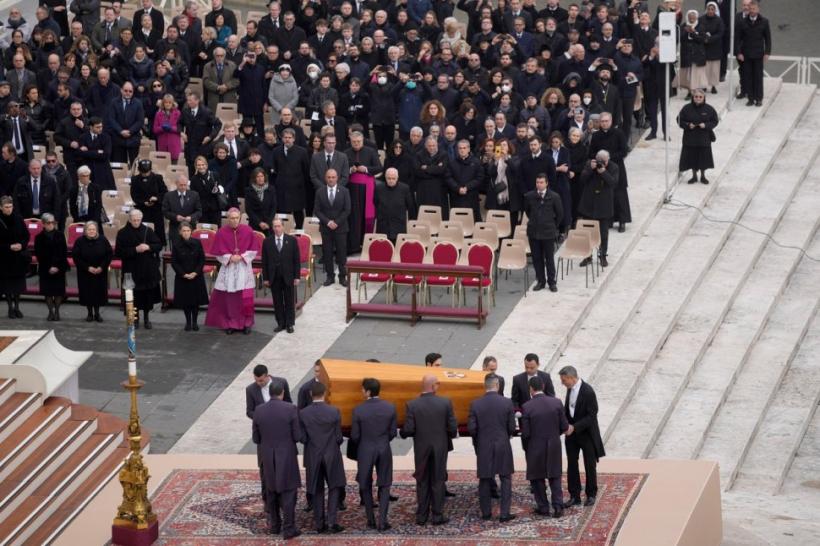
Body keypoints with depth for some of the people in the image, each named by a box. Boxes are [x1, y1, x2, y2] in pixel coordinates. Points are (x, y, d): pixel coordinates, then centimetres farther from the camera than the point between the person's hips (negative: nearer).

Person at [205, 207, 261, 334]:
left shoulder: (247, 231, -4)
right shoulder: (221, 232, -6)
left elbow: (254, 249, 1)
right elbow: (218, 252, -1)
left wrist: (242, 257, -11)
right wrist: (230, 258, -14)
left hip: (244, 268, 0)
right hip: (228, 268, 0)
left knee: (245, 297, 1)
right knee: (228, 297, 1)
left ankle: (245, 324, 12)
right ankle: (230, 324, 11)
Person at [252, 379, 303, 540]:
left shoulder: (258, 411, -6)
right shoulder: (290, 409, -15)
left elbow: (256, 439, 2)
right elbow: (297, 436, -12)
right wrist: (304, 438, 11)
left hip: (267, 458, 3)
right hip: (286, 456, -3)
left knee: (271, 491, 18)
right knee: (288, 493, 3)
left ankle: (274, 525, 25)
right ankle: (288, 528, 2)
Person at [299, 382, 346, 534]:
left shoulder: (303, 414, -10)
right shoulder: (334, 412, -13)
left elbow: (302, 438, -7)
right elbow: (339, 437, -9)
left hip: (313, 457, 1)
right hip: (331, 455, -1)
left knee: (317, 490, 12)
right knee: (334, 487, 11)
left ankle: (319, 523, 14)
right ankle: (332, 521, 0)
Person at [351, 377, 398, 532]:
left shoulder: (358, 410, -16)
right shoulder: (390, 408, -8)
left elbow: (355, 435, -8)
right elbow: (392, 432, -1)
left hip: (365, 451, -2)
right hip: (384, 450, 2)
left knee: (366, 486, 15)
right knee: (384, 486, 11)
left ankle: (371, 520, 19)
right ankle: (382, 521, 3)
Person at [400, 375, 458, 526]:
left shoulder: (412, 405, -11)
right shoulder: (445, 403, -11)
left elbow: (408, 430, -13)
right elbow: (453, 428, -9)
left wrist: (403, 433, 10)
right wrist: (448, 437, 13)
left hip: (421, 449, 1)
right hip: (440, 448, -1)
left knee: (422, 482, 12)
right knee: (438, 482, 9)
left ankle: (421, 516, 14)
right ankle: (437, 515, 9)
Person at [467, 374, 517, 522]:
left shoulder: (475, 404, -7)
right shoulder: (507, 403, -9)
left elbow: (471, 428, -7)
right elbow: (512, 428, -6)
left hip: (483, 448, 1)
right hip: (503, 447, -1)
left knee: (485, 480, 11)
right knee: (506, 480, 7)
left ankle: (486, 512, 16)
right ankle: (504, 513, 2)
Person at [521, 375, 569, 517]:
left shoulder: (527, 407, -16)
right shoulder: (556, 403, -9)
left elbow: (525, 433, -14)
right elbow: (564, 427, -4)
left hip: (536, 447, -3)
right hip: (554, 446, 3)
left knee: (537, 478, 15)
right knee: (555, 476, 16)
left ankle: (543, 507, 19)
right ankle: (558, 506, 7)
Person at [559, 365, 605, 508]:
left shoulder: (588, 391, -21)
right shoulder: (570, 389, 2)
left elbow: (591, 415, -21)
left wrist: (574, 427, -25)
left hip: (587, 434, -7)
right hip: (572, 433, 7)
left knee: (590, 466, 7)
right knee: (571, 465, 6)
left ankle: (591, 495, 19)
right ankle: (574, 496, 13)